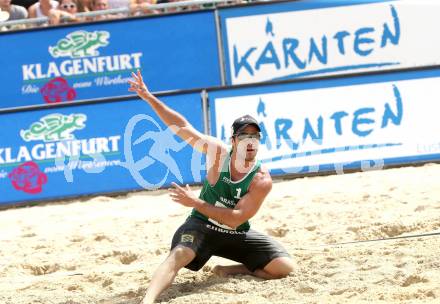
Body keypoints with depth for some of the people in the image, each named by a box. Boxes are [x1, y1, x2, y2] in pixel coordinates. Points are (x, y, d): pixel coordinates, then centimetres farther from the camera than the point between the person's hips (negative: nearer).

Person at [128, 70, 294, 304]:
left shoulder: (262, 180, -18)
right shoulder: (218, 152, -11)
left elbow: (236, 219, -24)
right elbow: (182, 126, -8)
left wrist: (196, 203, -29)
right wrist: (149, 97, -14)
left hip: (236, 234, 1)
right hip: (201, 226, -1)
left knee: (285, 267, -14)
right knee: (178, 256, -33)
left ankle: (232, 270, 5)